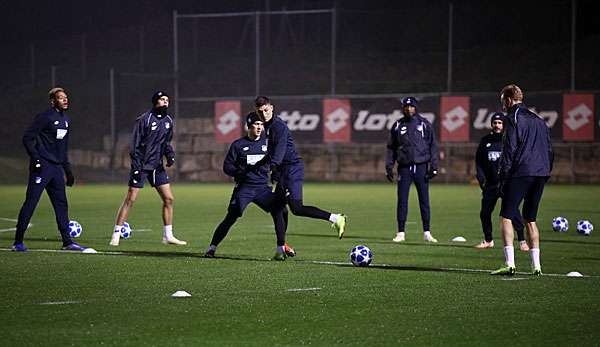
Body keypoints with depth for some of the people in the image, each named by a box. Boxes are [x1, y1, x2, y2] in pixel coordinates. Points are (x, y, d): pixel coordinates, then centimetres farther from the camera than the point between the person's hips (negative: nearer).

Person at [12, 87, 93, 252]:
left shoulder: (65, 120, 16)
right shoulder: (45, 117, -10)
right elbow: (27, 138, -12)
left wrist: (68, 170, 22)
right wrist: (36, 159, -19)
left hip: (56, 167, 8)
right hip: (42, 166, -8)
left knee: (61, 204, 9)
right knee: (30, 203, -6)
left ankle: (67, 242, 15)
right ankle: (18, 242, -3)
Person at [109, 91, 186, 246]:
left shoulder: (168, 121, 9)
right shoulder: (144, 119, -11)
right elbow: (135, 145, -11)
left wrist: (170, 154, -1)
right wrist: (136, 167, -17)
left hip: (157, 166, 6)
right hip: (141, 166, -6)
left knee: (168, 199, 3)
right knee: (130, 199, -6)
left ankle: (168, 236, 13)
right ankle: (116, 236, 0)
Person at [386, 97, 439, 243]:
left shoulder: (424, 124, 3)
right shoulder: (398, 125, 7)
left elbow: (432, 146, 3)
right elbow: (391, 148, 12)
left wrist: (434, 166, -4)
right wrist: (389, 167, 4)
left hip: (421, 167, -1)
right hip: (404, 168, 1)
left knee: (424, 200, 2)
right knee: (402, 201, -1)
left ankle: (427, 233, 7)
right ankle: (401, 233, 4)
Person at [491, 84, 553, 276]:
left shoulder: (514, 118, -3)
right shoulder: (539, 120, 20)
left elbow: (509, 150, -10)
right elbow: (549, 150, 21)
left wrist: (503, 179, -9)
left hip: (520, 173, -7)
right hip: (540, 174, 7)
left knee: (506, 217, -4)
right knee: (530, 219, 15)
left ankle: (510, 263, -15)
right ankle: (536, 265, 9)